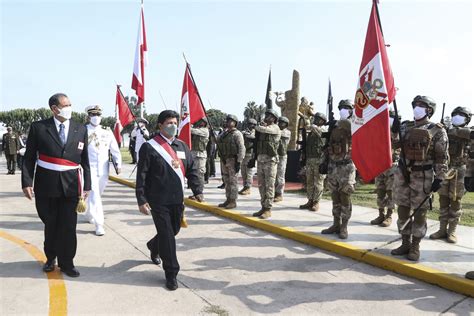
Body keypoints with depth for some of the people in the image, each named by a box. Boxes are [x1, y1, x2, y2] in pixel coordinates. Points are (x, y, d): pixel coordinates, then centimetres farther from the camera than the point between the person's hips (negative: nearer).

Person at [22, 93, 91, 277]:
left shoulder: (80, 129, 4)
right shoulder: (38, 127, -2)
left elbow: (85, 160, 6)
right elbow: (29, 158, 0)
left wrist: (86, 184, 4)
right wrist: (27, 182, -9)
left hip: (71, 186, 1)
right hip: (46, 185, -1)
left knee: (68, 227, 3)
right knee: (50, 224, 14)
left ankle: (66, 262, 21)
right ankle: (50, 258, 36)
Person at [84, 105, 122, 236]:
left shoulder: (107, 131, 8)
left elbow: (114, 148, 8)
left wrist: (118, 163, -2)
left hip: (103, 170, 5)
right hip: (89, 168, -4)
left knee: (97, 194, 18)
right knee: (94, 195, -10)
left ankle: (88, 214, 43)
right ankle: (99, 225, -7)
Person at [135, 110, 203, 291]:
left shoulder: (182, 146, 9)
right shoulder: (149, 147, -6)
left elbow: (192, 170, 11)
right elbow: (141, 176, -7)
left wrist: (197, 190, 0)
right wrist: (141, 200, -11)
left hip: (177, 200, 6)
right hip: (158, 201, -5)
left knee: (174, 231, 19)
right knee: (167, 236, -2)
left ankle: (154, 246, 50)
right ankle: (171, 274, 12)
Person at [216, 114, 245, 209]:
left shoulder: (237, 134, -9)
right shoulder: (224, 134, 15)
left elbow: (241, 148, -16)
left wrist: (239, 162, -20)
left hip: (233, 160, -8)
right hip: (224, 160, 8)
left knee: (233, 181, -4)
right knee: (227, 181, 12)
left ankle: (233, 201, 3)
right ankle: (228, 200, 20)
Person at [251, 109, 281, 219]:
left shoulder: (275, 128, -6)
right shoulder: (263, 128, 16)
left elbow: (260, 128, -16)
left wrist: (258, 127, 3)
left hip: (270, 160, -7)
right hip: (260, 160, 7)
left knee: (269, 186, -3)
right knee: (261, 185, 11)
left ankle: (268, 209, 3)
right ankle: (263, 207, 20)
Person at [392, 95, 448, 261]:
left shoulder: (437, 131, -3)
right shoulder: (405, 126, 10)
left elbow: (442, 157, -6)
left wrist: (439, 178, -11)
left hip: (423, 176, -4)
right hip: (402, 174, 4)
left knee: (419, 212, 3)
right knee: (402, 210, 9)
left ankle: (415, 247, 15)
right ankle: (405, 243, 23)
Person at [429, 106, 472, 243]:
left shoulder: (467, 132, 2)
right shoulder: (446, 132, 12)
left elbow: (465, 134, -23)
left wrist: (450, 130, -26)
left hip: (458, 171, -3)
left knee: (455, 202, 2)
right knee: (443, 201, 7)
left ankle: (452, 231, 9)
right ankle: (442, 230, 14)